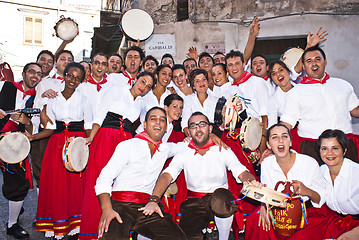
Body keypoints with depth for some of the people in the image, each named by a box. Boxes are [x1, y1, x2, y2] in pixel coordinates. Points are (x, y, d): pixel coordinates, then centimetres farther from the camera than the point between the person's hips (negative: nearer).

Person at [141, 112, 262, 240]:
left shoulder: (223, 150, 2)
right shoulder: (183, 153, 3)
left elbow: (241, 172, -7)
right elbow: (167, 175, -8)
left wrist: (252, 182, -32)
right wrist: (154, 200, -25)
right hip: (194, 202, 0)